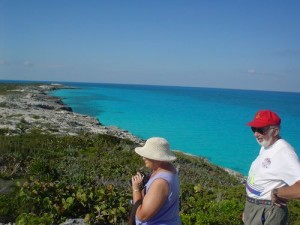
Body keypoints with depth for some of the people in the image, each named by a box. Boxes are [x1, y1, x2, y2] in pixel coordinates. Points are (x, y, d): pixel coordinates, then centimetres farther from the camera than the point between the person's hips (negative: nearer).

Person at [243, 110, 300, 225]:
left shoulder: (284, 152, -24)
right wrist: (248, 209, 16)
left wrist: (276, 193, -22)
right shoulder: (265, 147, 7)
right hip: (253, 208, 9)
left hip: (267, 213, -8)